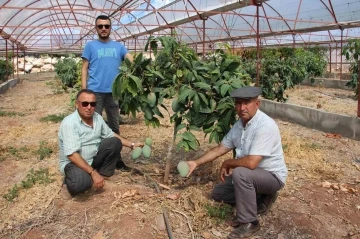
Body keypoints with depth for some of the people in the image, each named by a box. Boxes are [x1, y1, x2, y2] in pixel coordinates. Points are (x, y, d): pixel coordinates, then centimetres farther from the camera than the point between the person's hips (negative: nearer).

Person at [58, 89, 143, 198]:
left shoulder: (97, 117, -3)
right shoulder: (69, 123, -26)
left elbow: (110, 135, 12)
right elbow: (72, 155, -31)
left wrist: (132, 145, 5)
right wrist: (93, 173, -34)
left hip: (93, 158, 7)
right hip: (73, 162, -7)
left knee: (115, 142, -7)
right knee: (81, 183, -37)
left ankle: (103, 175, 1)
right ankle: (69, 183, 0)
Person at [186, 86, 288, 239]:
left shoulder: (265, 126, -30)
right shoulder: (239, 124, -3)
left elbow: (251, 163, -36)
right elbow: (220, 149, 8)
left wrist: (227, 163, -18)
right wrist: (196, 163, 2)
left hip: (272, 175, -8)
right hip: (249, 175, 8)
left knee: (239, 173, -35)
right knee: (218, 193, 10)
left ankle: (248, 222, -16)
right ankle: (260, 200, 16)